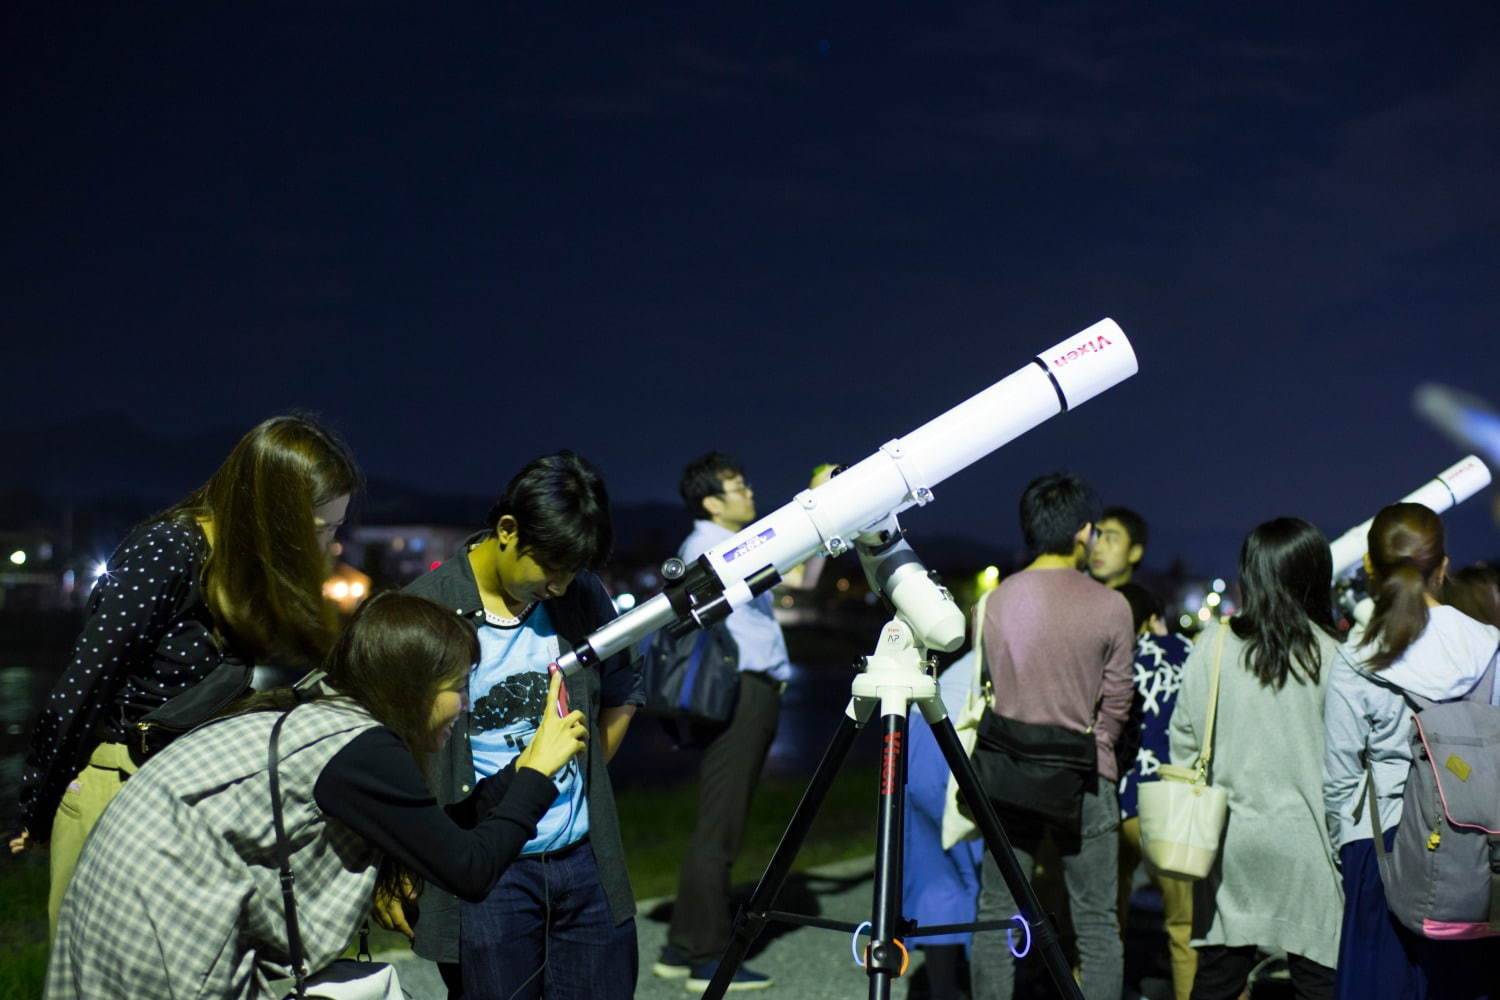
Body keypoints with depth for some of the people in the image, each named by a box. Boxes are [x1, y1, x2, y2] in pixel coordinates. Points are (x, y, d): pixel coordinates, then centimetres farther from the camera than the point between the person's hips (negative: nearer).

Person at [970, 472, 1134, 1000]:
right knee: (1097, 921, 7)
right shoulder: (1110, 606, -8)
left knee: (995, 913, 10)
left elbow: (990, 689, 8)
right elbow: (1116, 702, 0)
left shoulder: (994, 603, -3)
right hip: (1086, 780, -1)